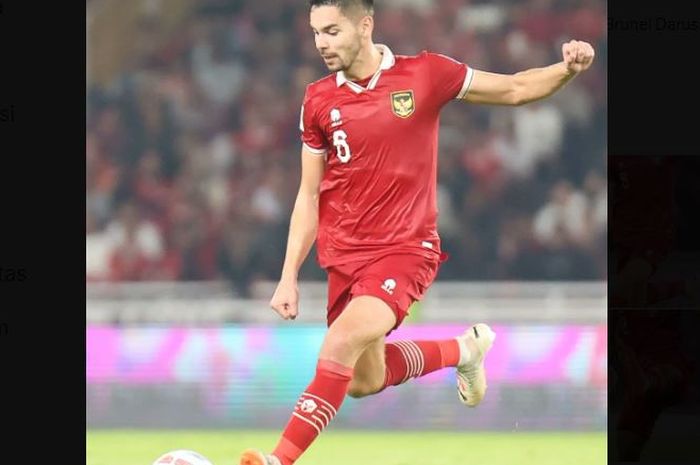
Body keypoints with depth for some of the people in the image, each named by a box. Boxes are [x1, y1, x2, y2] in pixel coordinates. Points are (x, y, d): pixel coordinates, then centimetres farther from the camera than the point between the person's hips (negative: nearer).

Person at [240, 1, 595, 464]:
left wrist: (567, 69, -20)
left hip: (406, 248, -5)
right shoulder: (318, 100, 1)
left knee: (342, 342, -27)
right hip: (345, 255, 5)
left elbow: (515, 89, 0)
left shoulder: (424, 74, -8)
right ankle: (462, 349, 34)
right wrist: (289, 278, 3)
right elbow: (309, 196, 7)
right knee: (364, 382, 9)